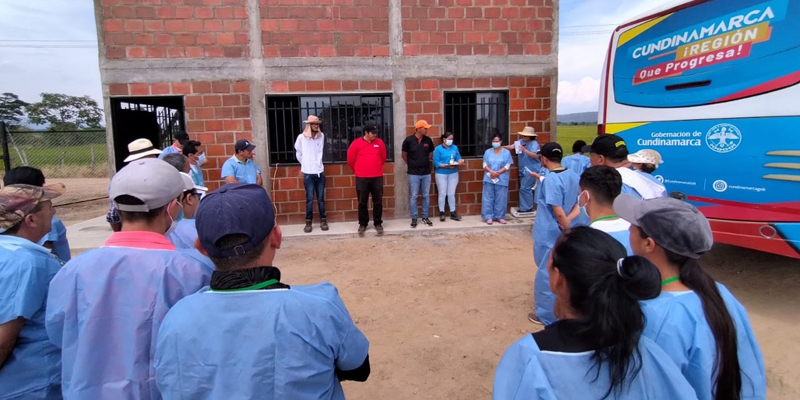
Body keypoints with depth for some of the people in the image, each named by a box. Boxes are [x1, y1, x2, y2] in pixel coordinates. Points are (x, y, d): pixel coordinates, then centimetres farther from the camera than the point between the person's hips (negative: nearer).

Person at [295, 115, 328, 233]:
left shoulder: (321, 136, 1)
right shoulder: (301, 137, -5)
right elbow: (298, 153, 10)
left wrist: (316, 163, 10)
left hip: (319, 171, 2)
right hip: (308, 173, -2)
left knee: (321, 198, 8)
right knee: (309, 199, 0)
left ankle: (323, 220, 17)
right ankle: (308, 222, 10)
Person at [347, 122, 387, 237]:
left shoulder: (379, 143, 3)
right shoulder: (356, 143, -5)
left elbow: (383, 158, 17)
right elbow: (350, 160, 4)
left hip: (377, 177, 2)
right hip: (361, 178, -2)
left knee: (378, 202, 6)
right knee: (362, 203, 6)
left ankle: (378, 223, 18)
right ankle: (362, 224, 18)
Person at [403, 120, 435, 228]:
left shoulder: (428, 140, 1)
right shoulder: (408, 140, -8)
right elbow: (404, 155, 3)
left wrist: (424, 162, 8)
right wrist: (411, 164, 9)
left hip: (426, 173, 3)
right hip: (413, 174, -3)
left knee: (426, 196, 9)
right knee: (413, 197, 3)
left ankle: (425, 217, 20)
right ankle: (414, 218, 13)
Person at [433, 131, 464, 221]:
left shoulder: (455, 147, 8)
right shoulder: (438, 149, -6)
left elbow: (459, 158, 8)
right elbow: (436, 163, -12)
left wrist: (460, 161, -15)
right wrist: (446, 166, -24)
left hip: (453, 174, 4)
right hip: (441, 174, -3)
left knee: (451, 194, 8)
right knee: (442, 194, 2)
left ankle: (453, 212, 13)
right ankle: (441, 213, 10)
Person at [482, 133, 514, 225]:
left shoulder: (506, 152, 1)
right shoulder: (487, 152, 6)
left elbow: (507, 166, -4)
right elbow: (485, 165, 2)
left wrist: (498, 173, -15)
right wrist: (491, 172, -16)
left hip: (501, 180, -1)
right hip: (489, 179, 1)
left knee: (501, 199, 3)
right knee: (488, 198, 1)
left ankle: (500, 216, 14)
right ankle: (489, 216, 8)